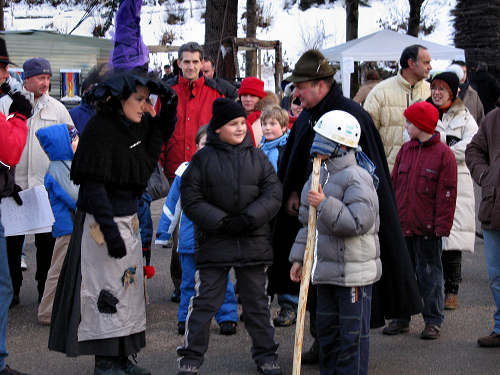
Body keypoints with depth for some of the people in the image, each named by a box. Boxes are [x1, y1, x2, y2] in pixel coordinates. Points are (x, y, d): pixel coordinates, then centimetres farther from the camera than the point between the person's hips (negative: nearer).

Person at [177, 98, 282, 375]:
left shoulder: (257, 157, 5)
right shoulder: (203, 158, -2)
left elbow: (273, 193, 0)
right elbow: (191, 198, -4)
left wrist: (249, 218, -14)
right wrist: (219, 221, -15)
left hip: (253, 241, 2)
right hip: (214, 241, -2)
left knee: (257, 300, 12)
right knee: (205, 300, 1)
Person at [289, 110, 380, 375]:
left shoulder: (356, 178, -15)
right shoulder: (317, 176, 13)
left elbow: (359, 222, -25)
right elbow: (307, 223, 20)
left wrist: (325, 204, -25)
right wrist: (299, 257, 15)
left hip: (353, 272, -9)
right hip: (325, 271, 9)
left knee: (352, 333, 0)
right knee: (326, 328, 17)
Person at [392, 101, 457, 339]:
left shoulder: (443, 154, -6)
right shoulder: (405, 150, 10)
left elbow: (447, 194, -7)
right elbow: (394, 184, 14)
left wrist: (441, 226, -11)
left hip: (428, 229, -5)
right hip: (402, 226, 5)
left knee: (429, 274, 2)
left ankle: (433, 321, 10)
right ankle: (402, 318, 21)